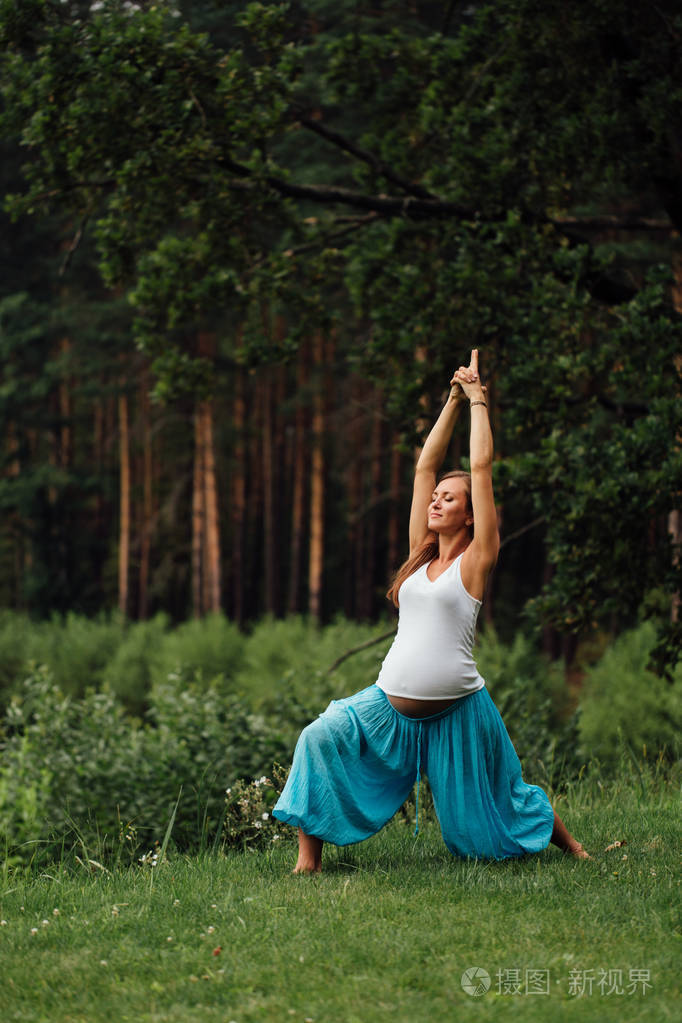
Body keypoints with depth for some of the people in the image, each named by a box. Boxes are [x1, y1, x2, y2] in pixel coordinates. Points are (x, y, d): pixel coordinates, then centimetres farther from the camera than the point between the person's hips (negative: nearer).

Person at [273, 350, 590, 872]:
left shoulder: (475, 560, -3)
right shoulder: (422, 555, 11)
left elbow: (481, 467, -6)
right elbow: (425, 465, 12)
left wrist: (478, 401, 2)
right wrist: (454, 401, 12)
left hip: (457, 711, -5)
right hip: (392, 705, 5)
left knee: (490, 822, 8)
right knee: (321, 738, -18)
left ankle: (567, 841, 35)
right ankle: (309, 856, -13)